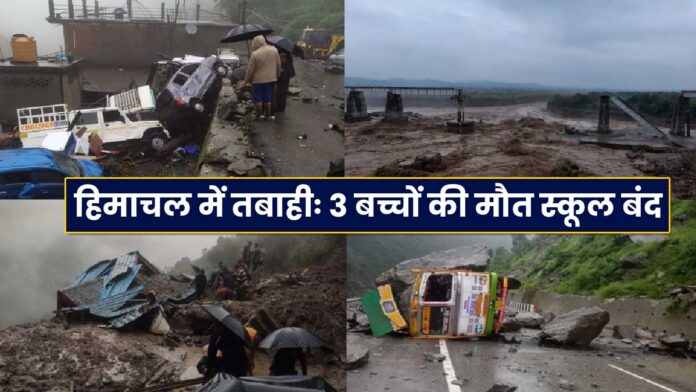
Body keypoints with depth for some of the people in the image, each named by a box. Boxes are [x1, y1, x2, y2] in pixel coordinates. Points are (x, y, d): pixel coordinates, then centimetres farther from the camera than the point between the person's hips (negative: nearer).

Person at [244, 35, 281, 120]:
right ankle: (267, 115, 21)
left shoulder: (255, 54, -18)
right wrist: (277, 75, 19)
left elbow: (250, 69, -12)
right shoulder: (274, 50, -4)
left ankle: (258, 116, 14)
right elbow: (278, 65, 5)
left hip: (258, 80, -4)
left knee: (258, 99, 8)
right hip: (271, 79, 4)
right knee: (268, 99, 14)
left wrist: (247, 80, 1)